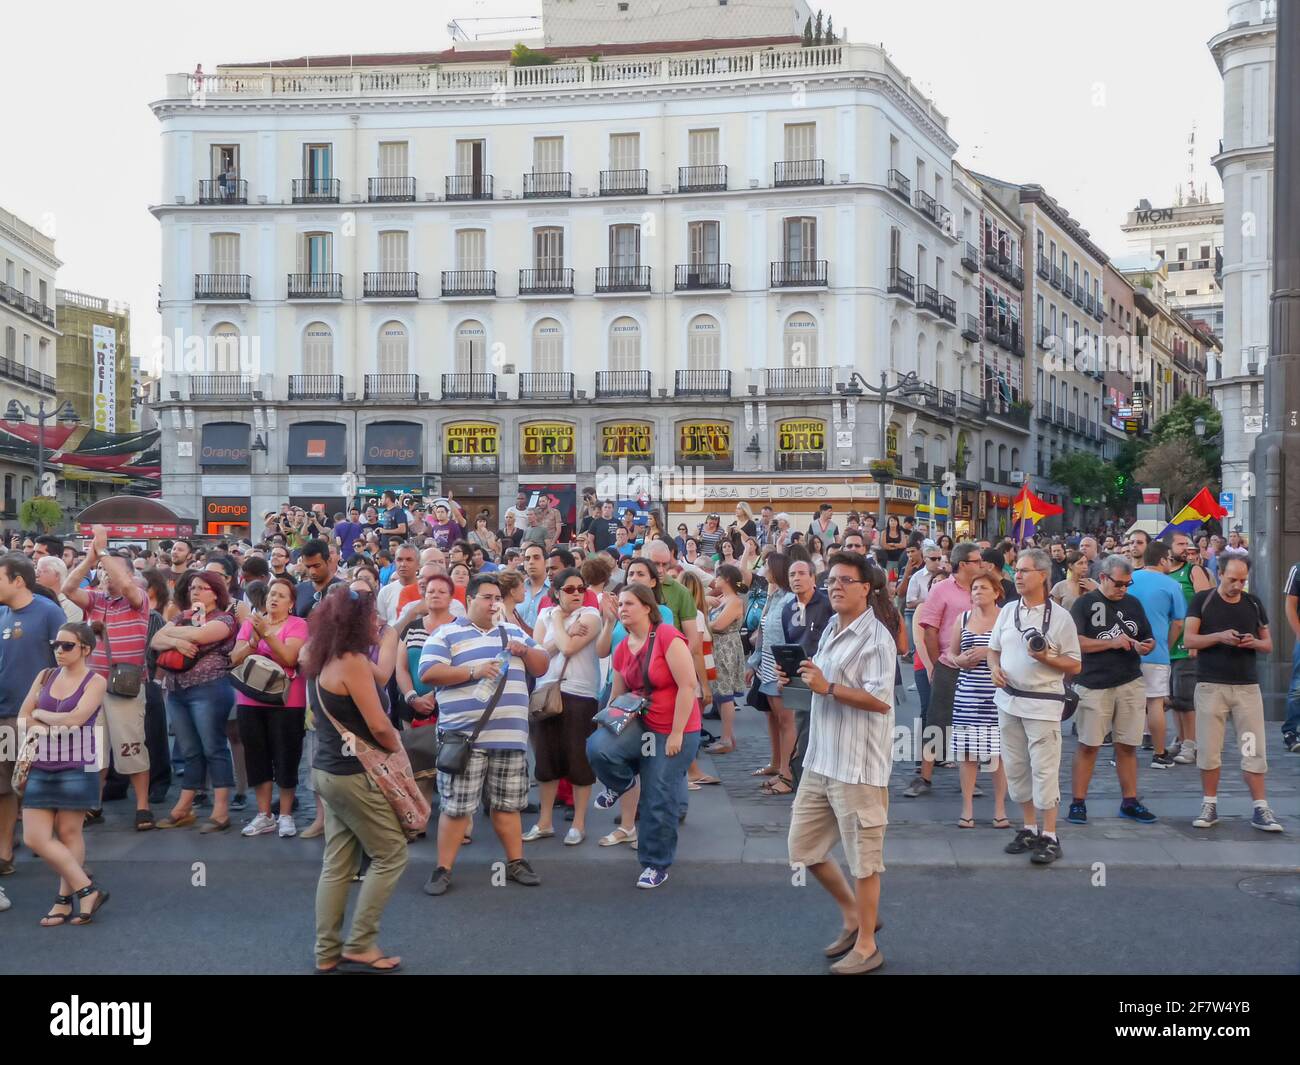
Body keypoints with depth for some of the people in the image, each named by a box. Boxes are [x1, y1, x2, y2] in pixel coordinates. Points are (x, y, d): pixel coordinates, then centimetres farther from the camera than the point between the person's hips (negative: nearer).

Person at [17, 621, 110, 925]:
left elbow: (74, 719, -16)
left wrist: (41, 713, -2)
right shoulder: (45, 676, 10)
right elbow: (23, 718, 5)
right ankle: (88, 889, 8)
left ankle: (65, 900, 11)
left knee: (69, 833, 1)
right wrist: (57, 727, -11)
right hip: (41, 767, 5)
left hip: (76, 768, -5)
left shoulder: (95, 682, -4)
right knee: (35, 837, 0)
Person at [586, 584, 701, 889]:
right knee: (597, 747, -22)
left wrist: (677, 733, -19)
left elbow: (688, 685, -20)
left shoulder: (667, 637, -17)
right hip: (641, 726, 6)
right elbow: (617, 695, 17)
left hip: (675, 731, -5)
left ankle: (656, 865, 20)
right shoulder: (622, 650, 5)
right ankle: (622, 783, 10)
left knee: (660, 801, -1)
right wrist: (611, 721, 0)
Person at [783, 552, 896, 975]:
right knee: (803, 847, 14)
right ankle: (852, 914, 33)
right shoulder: (829, 631, 13)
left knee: (862, 857, 3)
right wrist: (803, 678, 3)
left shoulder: (876, 638, -14)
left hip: (857, 764, -9)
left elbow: (880, 700, -21)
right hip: (820, 758, 9)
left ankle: (866, 946, 17)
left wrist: (826, 687, -22)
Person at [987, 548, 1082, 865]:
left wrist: (1046, 658, -19)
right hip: (1009, 700, 5)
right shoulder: (1008, 610, 8)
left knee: (1044, 771, -5)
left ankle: (1049, 837, 3)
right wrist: (995, 668, -3)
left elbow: (1075, 666, -2)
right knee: (1015, 768, 11)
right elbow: (993, 649, 18)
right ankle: (1029, 829, 24)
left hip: (1042, 703, -5)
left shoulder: (1060, 617, -5)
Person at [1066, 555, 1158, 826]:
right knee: (1088, 745, -1)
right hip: (1093, 684, -4)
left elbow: (1149, 639, 21)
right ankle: (1078, 802, 5)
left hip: (1130, 684, 5)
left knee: (1127, 745, 9)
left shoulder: (1133, 604, 13)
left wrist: (1145, 646, -3)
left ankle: (1129, 801, 18)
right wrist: (1112, 643, -15)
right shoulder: (1085, 603, -2)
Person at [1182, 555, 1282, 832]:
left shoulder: (1253, 603, 9)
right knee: (1208, 749, 2)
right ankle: (1210, 805, 13)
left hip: (1247, 686, 2)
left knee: (1254, 750, -1)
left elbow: (1268, 645, 14)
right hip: (1211, 685, -2)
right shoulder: (1202, 600, 0)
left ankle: (1260, 809, 3)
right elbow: (1188, 639, -5)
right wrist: (1220, 636, -19)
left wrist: (1254, 643, -8)